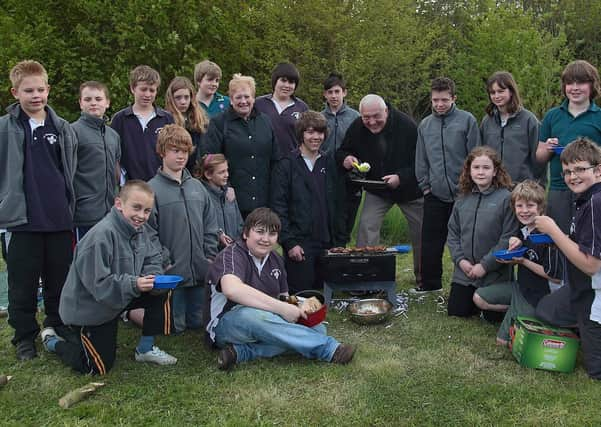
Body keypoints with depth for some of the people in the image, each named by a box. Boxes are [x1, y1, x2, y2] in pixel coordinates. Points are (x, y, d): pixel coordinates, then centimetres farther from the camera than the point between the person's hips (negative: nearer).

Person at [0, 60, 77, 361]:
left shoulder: (63, 128, 7)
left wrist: (70, 206, 8)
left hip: (59, 220, 3)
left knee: (60, 282, 11)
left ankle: (59, 331, 26)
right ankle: (25, 338, 20)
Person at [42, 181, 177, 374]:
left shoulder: (139, 230, -4)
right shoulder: (101, 235, -31)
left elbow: (152, 260, 3)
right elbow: (97, 283, -32)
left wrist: (152, 278, -20)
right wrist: (134, 284, -41)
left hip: (120, 297, 8)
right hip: (88, 308, -7)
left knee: (161, 293, -7)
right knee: (99, 367, -4)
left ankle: (146, 348, 10)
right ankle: (52, 341, 21)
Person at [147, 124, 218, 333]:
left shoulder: (197, 187, 10)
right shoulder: (152, 189, -8)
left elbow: (210, 227, 13)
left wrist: (210, 257, 5)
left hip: (201, 272, 6)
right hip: (171, 273, -6)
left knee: (198, 322, 14)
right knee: (174, 326, 3)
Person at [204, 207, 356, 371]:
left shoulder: (275, 259, 9)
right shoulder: (231, 255, -16)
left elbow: (283, 295, 19)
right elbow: (232, 289, -37)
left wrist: (296, 307, -7)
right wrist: (282, 308, -37)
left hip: (267, 322, 8)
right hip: (227, 325, -7)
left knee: (317, 328, -13)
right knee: (253, 314, -41)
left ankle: (242, 352, -26)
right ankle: (329, 348, -31)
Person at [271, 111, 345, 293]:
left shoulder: (329, 163, 13)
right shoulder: (286, 165, -2)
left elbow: (336, 203, 13)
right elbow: (278, 207, -6)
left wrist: (339, 241, 7)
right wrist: (289, 243, -12)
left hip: (327, 244, 4)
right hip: (299, 245, -4)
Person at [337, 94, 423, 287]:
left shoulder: (407, 125, -24)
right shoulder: (357, 128, -14)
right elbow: (341, 152, 1)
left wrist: (401, 177, -34)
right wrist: (345, 159, -23)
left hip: (410, 189, -2)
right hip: (376, 191, 2)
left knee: (420, 233, 7)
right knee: (366, 226, -15)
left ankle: (423, 277, 27)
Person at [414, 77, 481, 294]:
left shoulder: (467, 120, -4)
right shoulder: (425, 125, 9)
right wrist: (425, 185, 7)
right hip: (435, 194, 4)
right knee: (431, 240, 9)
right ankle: (430, 283, 22)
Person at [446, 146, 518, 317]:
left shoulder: (506, 198, -11)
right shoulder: (463, 199, 5)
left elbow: (509, 237, -15)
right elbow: (453, 233, 8)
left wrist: (485, 265, -16)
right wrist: (460, 259, -6)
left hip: (494, 275, -4)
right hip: (464, 272, 4)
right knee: (456, 312, 7)